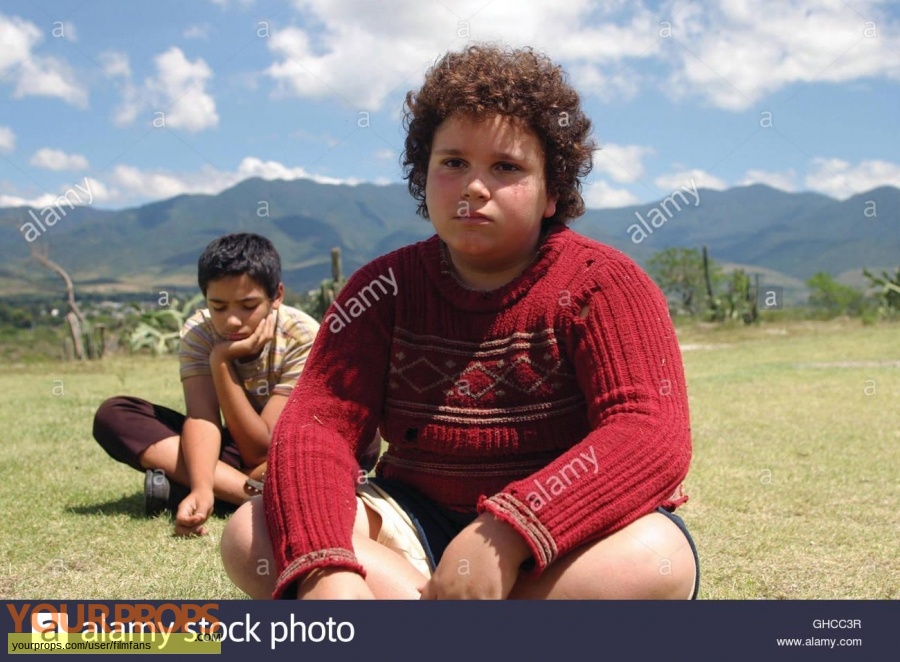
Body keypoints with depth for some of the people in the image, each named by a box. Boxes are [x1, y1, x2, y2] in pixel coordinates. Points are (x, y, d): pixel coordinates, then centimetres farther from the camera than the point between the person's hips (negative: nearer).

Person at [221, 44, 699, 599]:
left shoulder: (603, 285, -10)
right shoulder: (387, 288, -1)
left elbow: (654, 437, -24)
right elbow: (318, 420, -14)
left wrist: (506, 537, -37)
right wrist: (325, 568, -35)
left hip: (567, 548, -2)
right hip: (420, 530, 3)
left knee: (654, 559, -35)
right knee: (252, 537, -19)